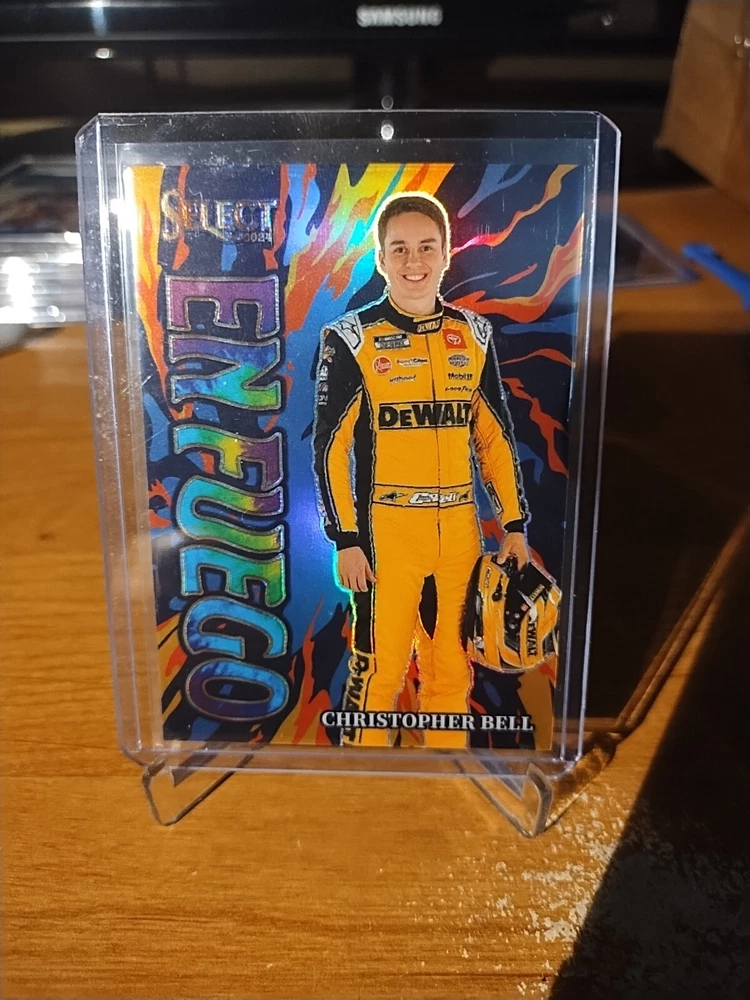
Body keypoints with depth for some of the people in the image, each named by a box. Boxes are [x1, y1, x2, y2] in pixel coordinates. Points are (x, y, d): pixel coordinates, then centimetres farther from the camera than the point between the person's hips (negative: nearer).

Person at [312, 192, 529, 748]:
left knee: (453, 671, 13)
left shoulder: (474, 335, 9)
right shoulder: (351, 340, -3)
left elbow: (496, 437, 13)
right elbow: (331, 446, -4)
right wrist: (346, 538, -9)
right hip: (385, 533, -4)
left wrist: (514, 523, 8)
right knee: (378, 671, 2)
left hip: (460, 533, 4)